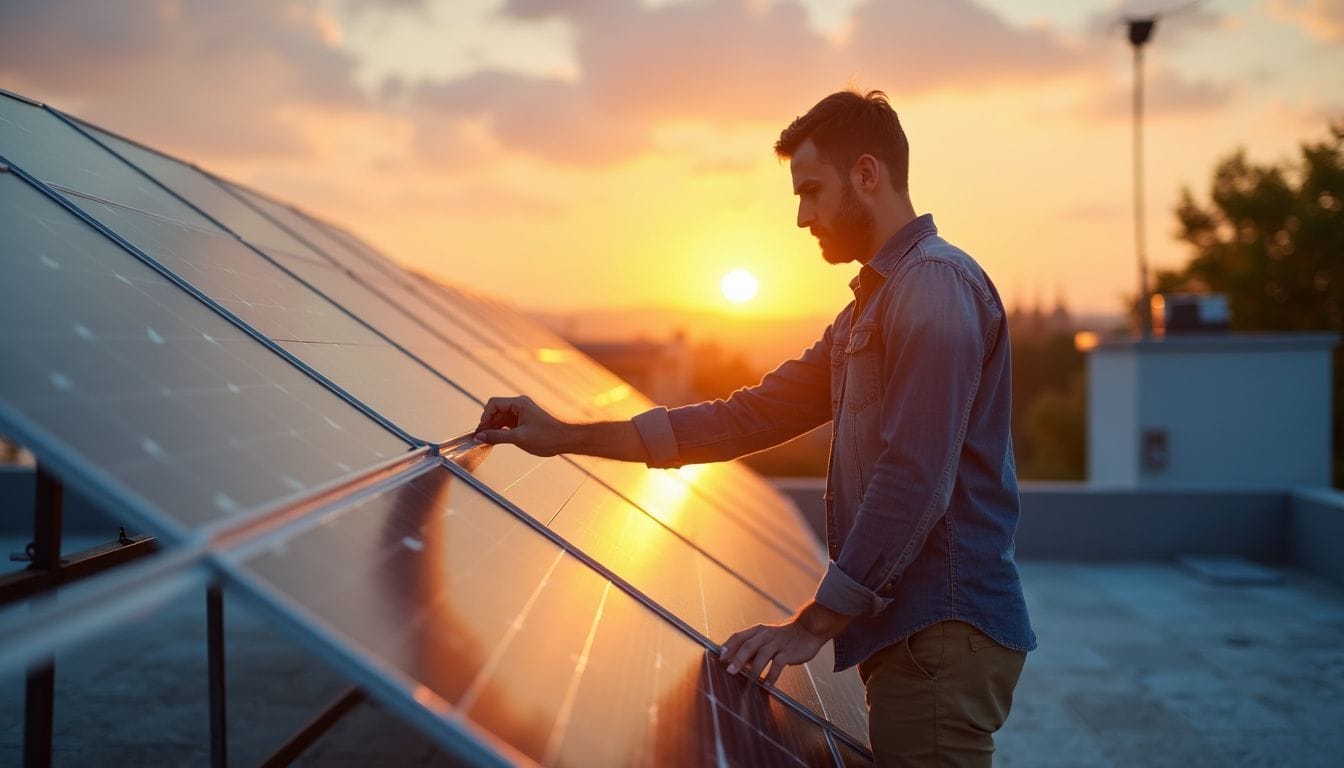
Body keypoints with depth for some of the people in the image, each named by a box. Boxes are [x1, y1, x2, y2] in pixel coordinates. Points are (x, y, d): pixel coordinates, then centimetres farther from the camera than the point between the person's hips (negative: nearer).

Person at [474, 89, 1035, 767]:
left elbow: (914, 481, -19)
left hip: (942, 634, -9)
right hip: (908, 631, 9)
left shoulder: (936, 282, -11)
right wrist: (567, 437, 11)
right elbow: (753, 416, 16)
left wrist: (814, 626, -17)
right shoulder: (872, 303, 21)